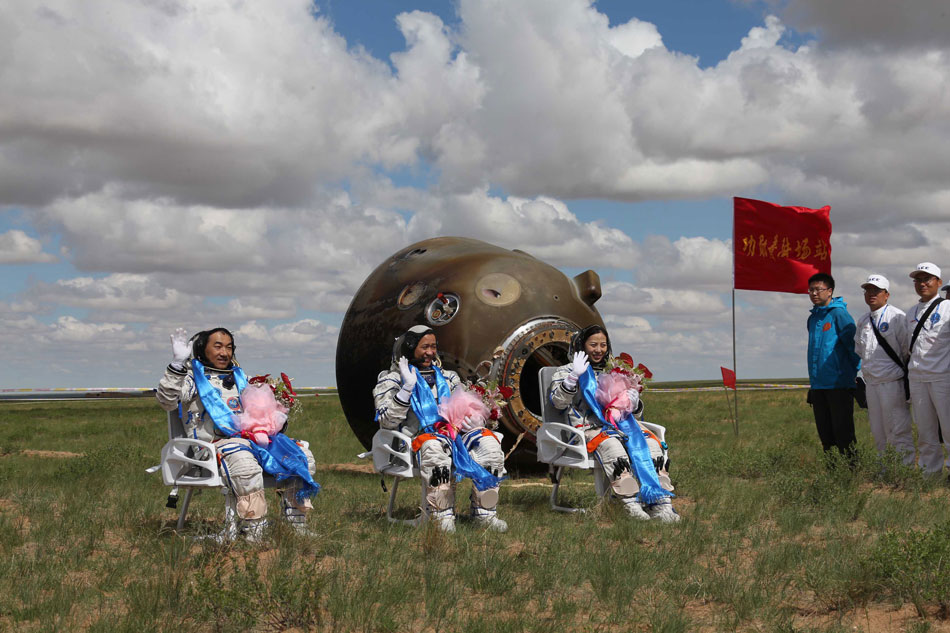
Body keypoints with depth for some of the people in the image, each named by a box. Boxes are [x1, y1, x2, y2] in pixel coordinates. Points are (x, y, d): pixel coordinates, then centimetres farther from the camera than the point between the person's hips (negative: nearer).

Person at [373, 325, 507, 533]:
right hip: (419, 436, -4)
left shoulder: (447, 377, 27)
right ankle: (442, 516, -34)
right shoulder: (392, 380, 12)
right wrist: (407, 388, -10)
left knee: (488, 443, -27)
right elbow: (387, 421, -2)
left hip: (454, 431, 4)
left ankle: (485, 512, -23)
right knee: (436, 447, -42)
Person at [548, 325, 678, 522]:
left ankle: (661, 504, -36)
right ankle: (631, 504, -46)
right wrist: (574, 376, -15)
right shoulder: (566, 372, 16)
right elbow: (558, 402, -4)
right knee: (612, 447, -39)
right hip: (588, 427, -4)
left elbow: (635, 411, 29)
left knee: (650, 444, -28)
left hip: (619, 423, 4)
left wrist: (634, 401, 4)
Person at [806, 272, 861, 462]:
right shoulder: (813, 318, 16)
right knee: (825, 433, 10)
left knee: (843, 432, -5)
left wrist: (857, 372, -8)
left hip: (839, 384, -7)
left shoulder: (839, 314, -7)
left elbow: (853, 344, -8)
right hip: (818, 385, 7)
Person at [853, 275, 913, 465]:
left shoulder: (896, 317, -6)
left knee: (899, 430, -7)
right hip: (871, 383, 7)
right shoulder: (863, 321, 15)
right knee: (878, 433, 11)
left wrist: (908, 377, -6)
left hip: (892, 382, -7)